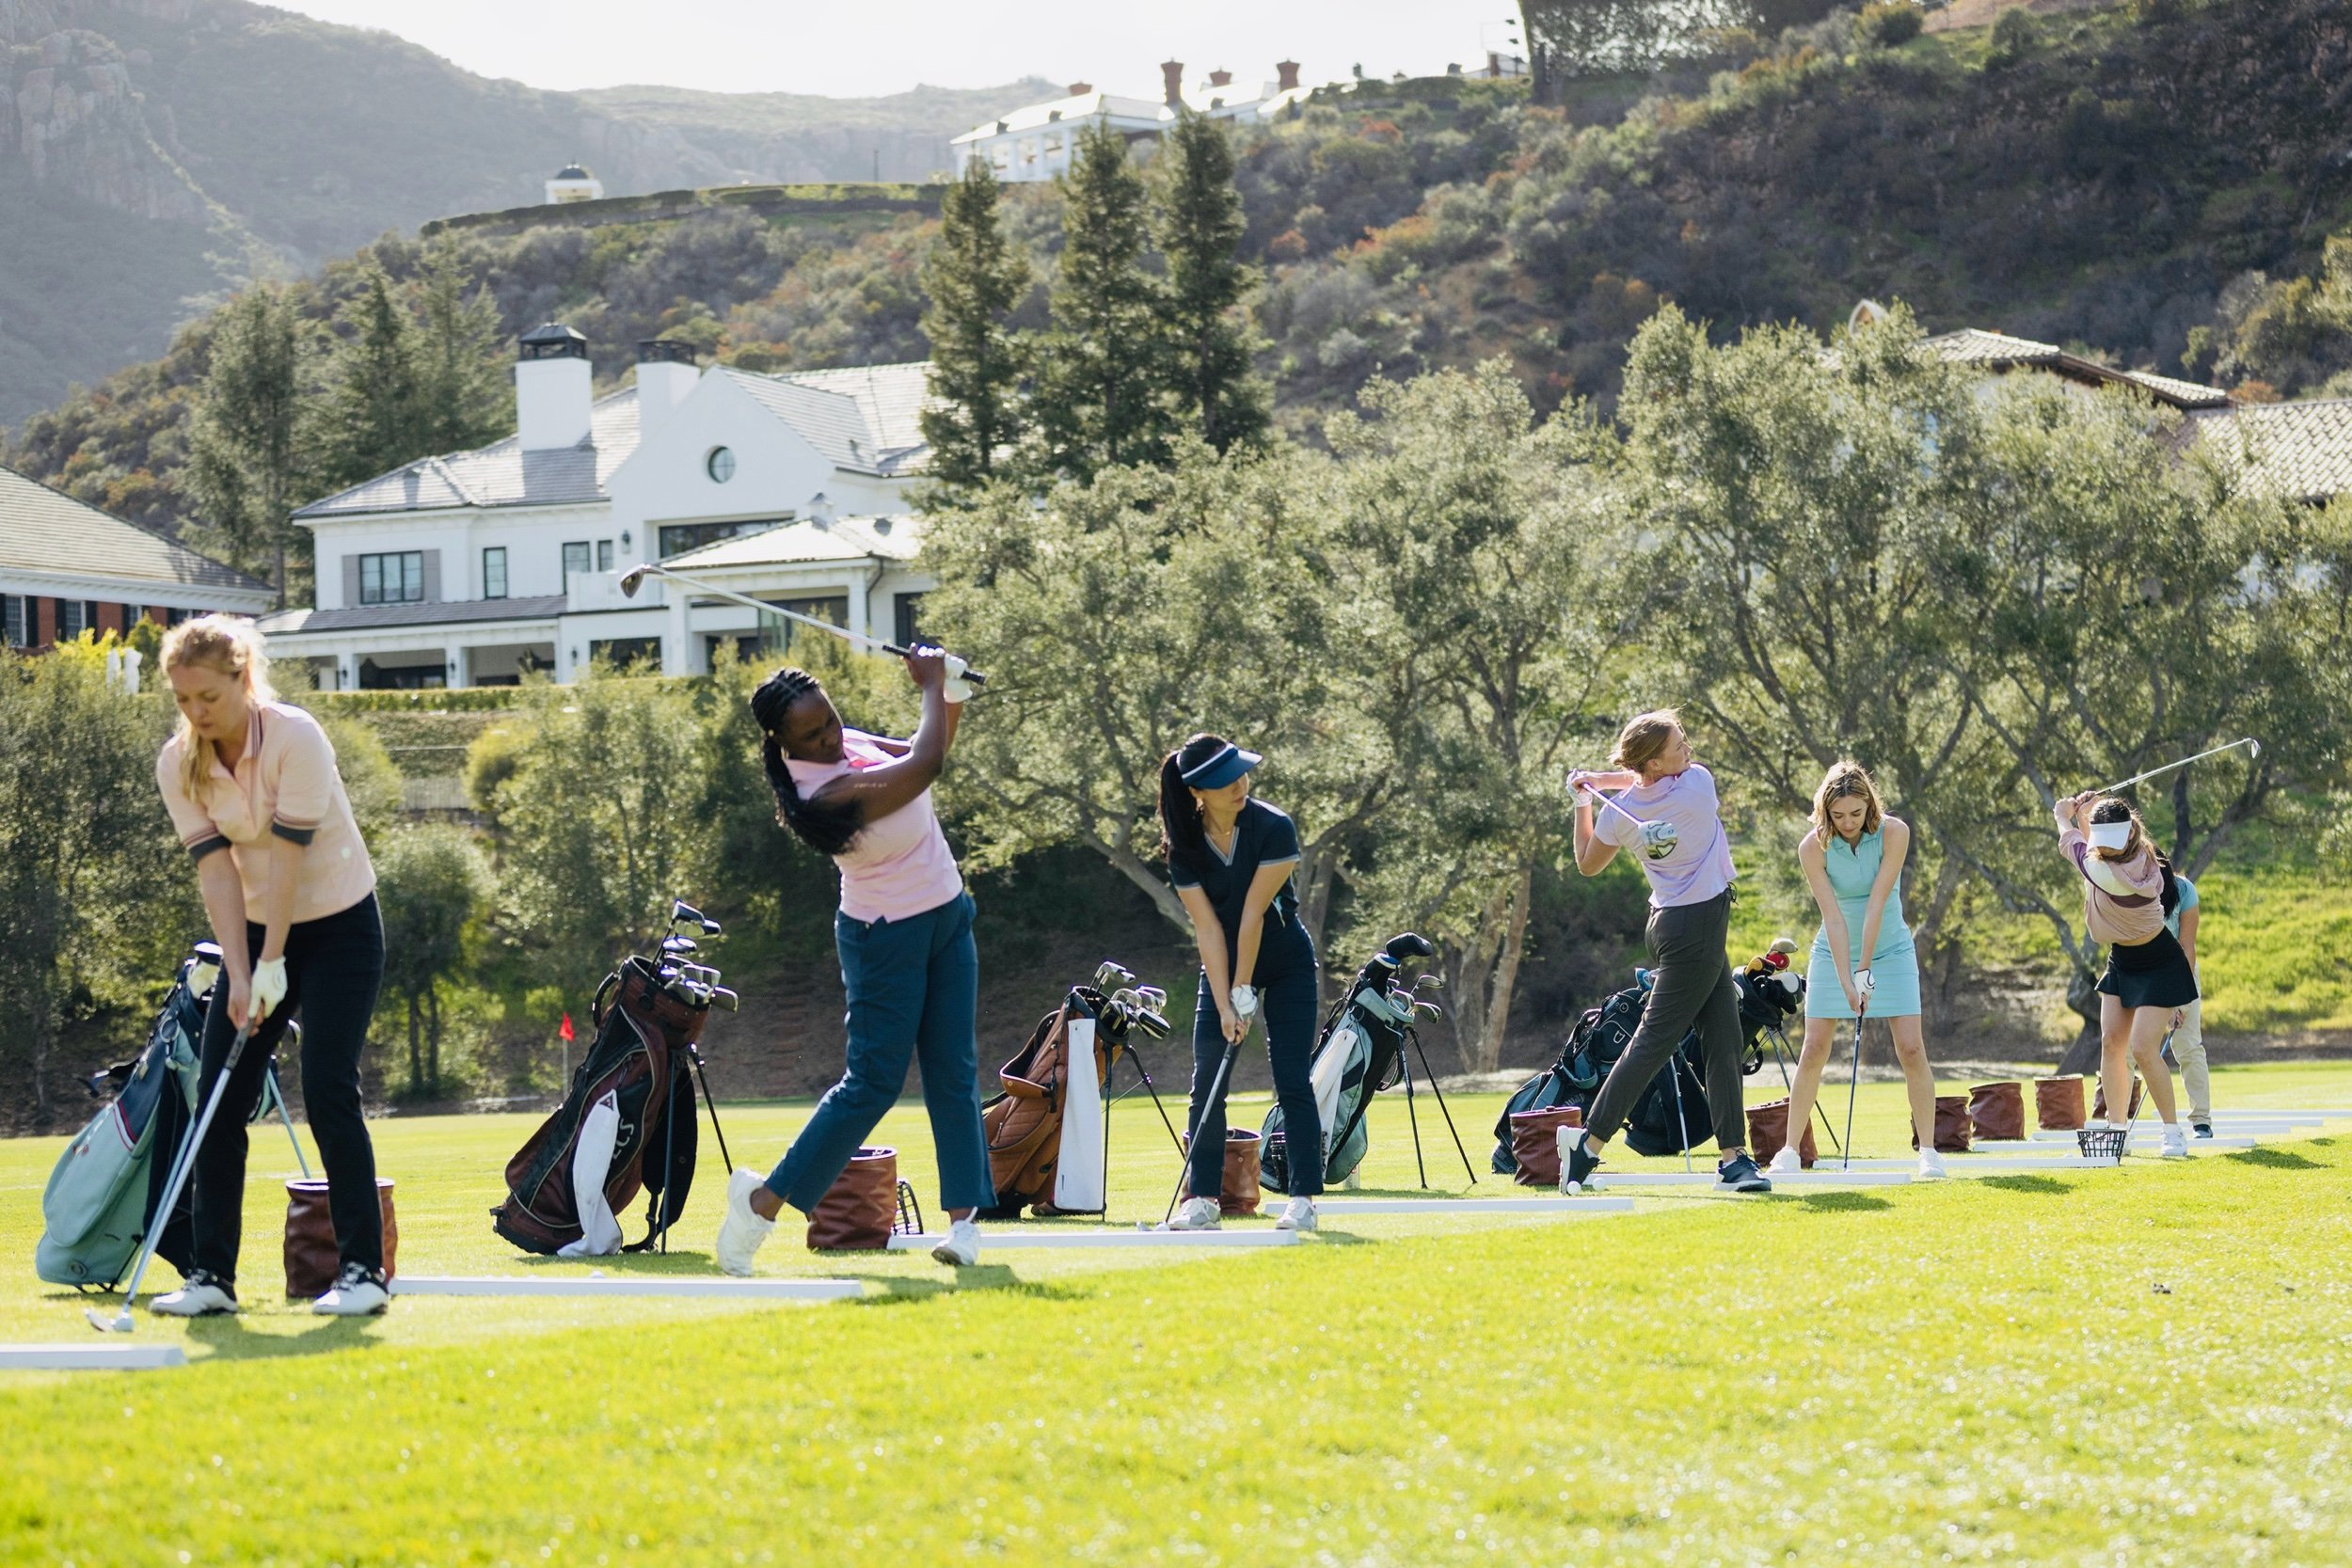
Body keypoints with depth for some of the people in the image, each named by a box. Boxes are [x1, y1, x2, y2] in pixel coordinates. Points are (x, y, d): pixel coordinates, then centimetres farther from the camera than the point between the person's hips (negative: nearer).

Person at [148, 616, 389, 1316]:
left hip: (338, 924, -5)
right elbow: (216, 869, -10)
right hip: (253, 930, 5)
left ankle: (362, 1270, -8)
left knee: (328, 1093, -14)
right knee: (218, 1095, -2)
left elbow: (287, 857, -23)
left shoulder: (295, 739, -22)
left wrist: (273, 967, -23)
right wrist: (239, 977, -17)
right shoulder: (178, 765, -7)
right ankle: (211, 1272, 2)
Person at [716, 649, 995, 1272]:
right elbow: (925, 764, -31)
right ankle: (762, 1201, 5)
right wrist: (930, 685, -17)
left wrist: (951, 695, -2)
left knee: (954, 1071, 4)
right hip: (888, 940, -8)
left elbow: (921, 754, 15)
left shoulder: (849, 743, -2)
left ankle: (963, 1218, 5)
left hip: (947, 922, 8)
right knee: (874, 1081, -4)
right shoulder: (824, 794, -29)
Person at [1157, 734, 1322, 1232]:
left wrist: (1244, 991, -21)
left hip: (1286, 964, -3)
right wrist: (1224, 1005, -19)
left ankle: (1303, 1199, -6)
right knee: (1206, 1084, -4)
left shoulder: (1273, 828, -22)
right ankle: (1201, 1198, -2)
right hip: (1221, 967, 3)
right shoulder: (1184, 846, -14)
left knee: (1293, 1082, -7)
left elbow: (1253, 915, -22)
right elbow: (1208, 930, -16)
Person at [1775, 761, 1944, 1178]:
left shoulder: (1893, 833, -19)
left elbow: (1877, 903, -22)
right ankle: (1790, 1149, 5)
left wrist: (1865, 971, -25)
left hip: (1889, 951, 0)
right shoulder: (1813, 847, -17)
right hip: (1833, 954, 0)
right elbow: (1833, 917, -22)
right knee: (1814, 1051, -3)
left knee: (1911, 1049, -9)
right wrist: (1846, 981, -27)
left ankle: (1928, 1149, -1)